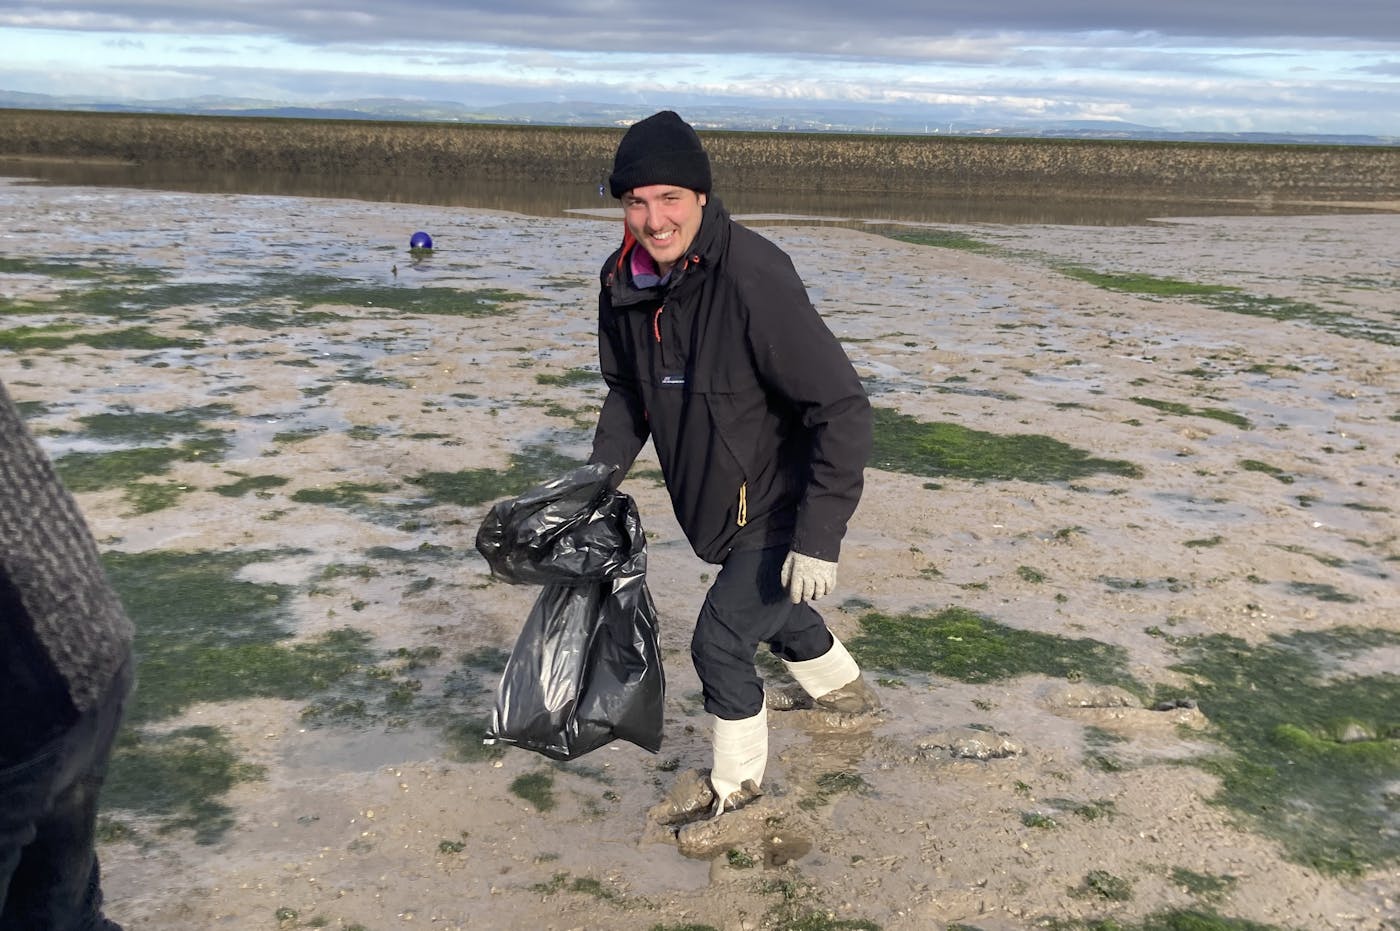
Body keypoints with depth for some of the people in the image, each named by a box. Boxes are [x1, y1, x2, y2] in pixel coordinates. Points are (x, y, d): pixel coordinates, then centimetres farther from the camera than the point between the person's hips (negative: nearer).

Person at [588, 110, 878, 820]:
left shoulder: (752, 277, -32)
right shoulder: (624, 282, -8)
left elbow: (843, 408, -31)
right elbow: (628, 387, 11)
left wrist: (819, 537, -32)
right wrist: (602, 469, -2)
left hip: (782, 502, -8)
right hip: (718, 500, 8)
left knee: (720, 640, -4)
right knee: (770, 607, 28)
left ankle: (735, 782, 24)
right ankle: (842, 688, 59)